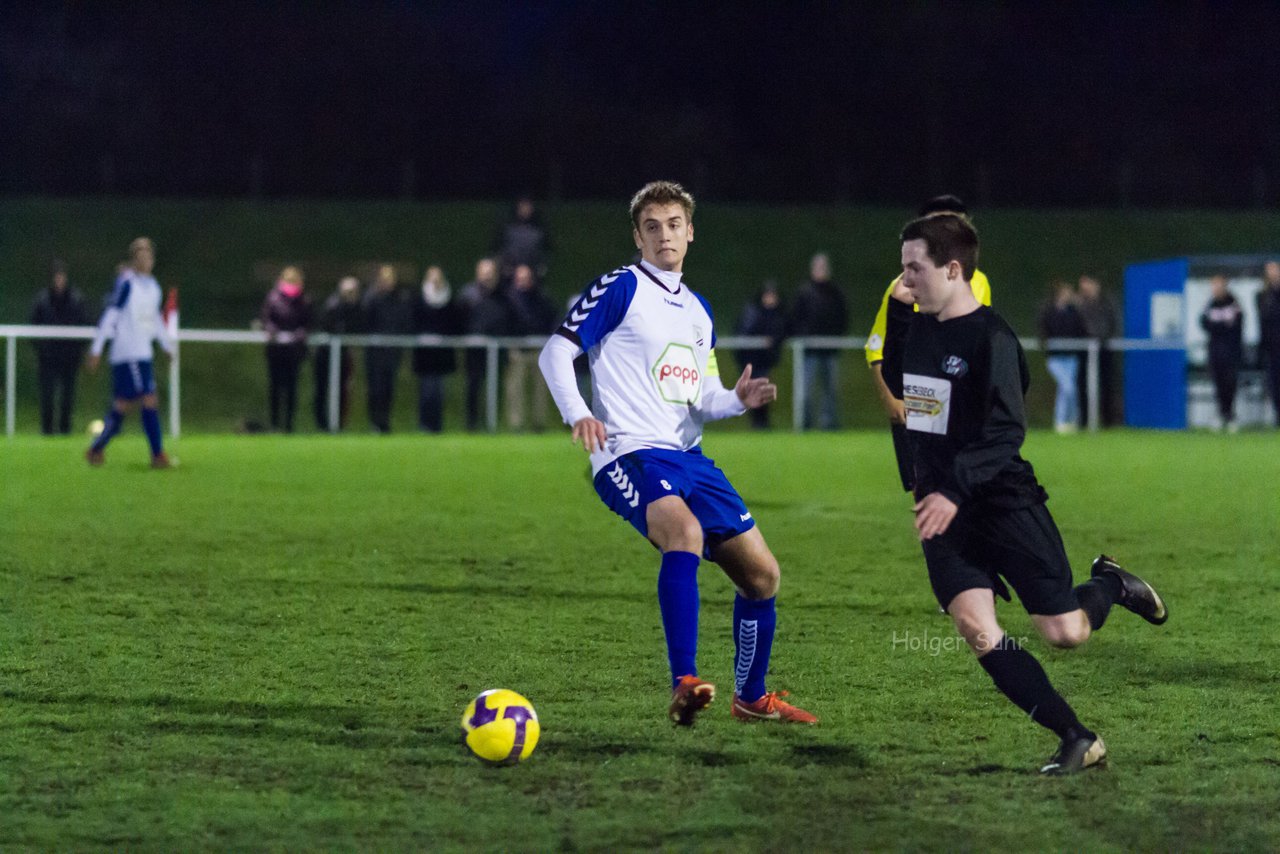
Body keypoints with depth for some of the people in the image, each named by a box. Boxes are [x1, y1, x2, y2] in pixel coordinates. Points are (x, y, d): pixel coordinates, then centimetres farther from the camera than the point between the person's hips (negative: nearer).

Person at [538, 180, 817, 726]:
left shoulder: (699, 312, 20)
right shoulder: (622, 287, -1)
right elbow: (556, 352, -6)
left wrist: (737, 399, 2)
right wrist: (577, 414, -22)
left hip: (688, 458, 8)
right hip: (630, 455, -8)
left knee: (761, 573, 9)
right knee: (685, 532, -37)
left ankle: (751, 698, 28)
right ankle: (684, 685, -43)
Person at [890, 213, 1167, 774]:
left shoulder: (991, 338, -15)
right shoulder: (917, 330, 7)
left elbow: (1007, 431, -22)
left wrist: (955, 491, -30)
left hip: (1005, 502, -6)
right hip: (944, 508, 6)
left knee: (1065, 633, -6)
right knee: (975, 627, -13)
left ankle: (1110, 587, 30)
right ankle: (1078, 741, -6)